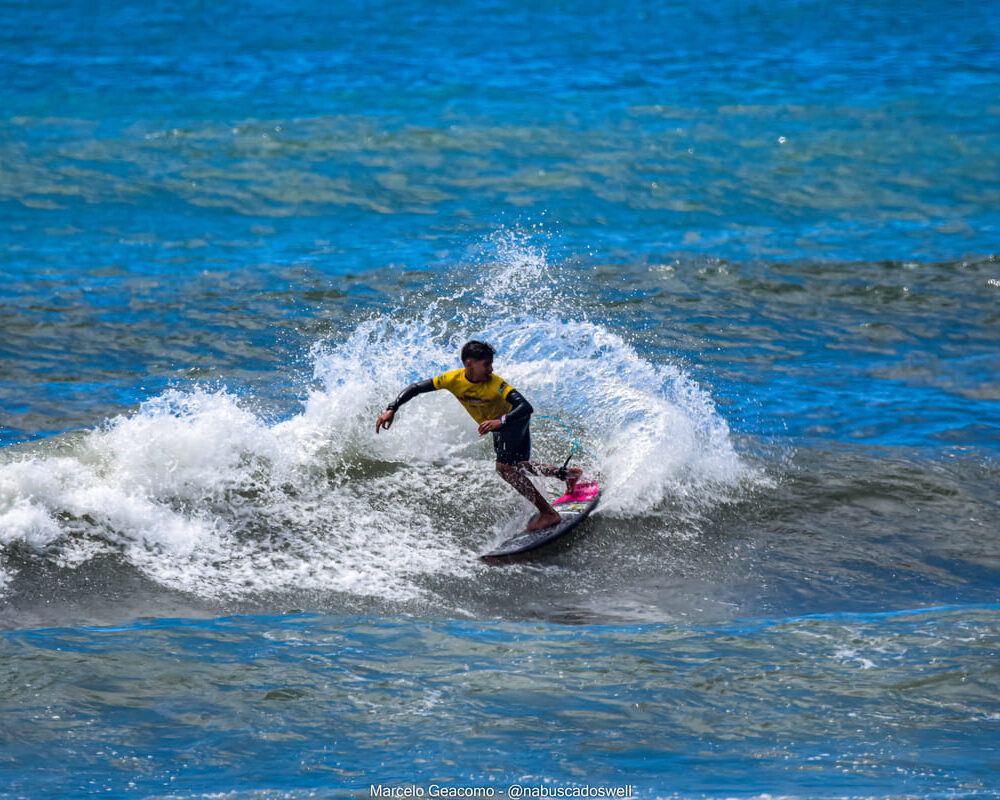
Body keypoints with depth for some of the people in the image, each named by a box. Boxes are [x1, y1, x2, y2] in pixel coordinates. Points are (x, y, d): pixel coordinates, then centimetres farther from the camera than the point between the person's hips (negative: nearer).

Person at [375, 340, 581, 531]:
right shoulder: (453, 379, -25)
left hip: (514, 421, -7)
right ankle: (566, 474, 43)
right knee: (518, 466, 23)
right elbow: (415, 388, -18)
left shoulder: (495, 385, -37)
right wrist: (391, 409, -30)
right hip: (498, 429, 7)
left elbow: (527, 407, -47)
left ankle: (548, 513, -19)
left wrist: (500, 421, -63)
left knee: (504, 466, -22)